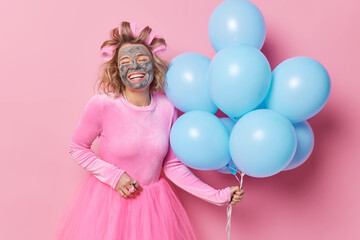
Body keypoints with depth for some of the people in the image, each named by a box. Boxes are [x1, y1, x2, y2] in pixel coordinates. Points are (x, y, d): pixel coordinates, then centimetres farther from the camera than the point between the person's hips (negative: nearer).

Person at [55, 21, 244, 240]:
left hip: (153, 203, 3)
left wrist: (218, 196, -5)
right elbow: (77, 148, -2)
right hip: (109, 200, -2)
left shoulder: (167, 108, -8)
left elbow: (173, 165, -1)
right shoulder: (102, 105, -17)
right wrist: (114, 176, -13)